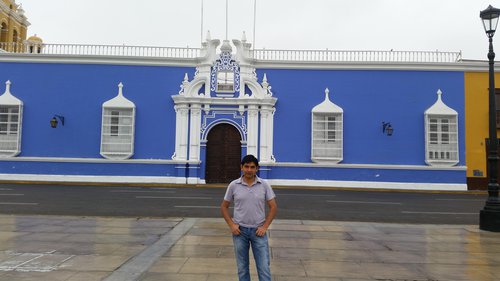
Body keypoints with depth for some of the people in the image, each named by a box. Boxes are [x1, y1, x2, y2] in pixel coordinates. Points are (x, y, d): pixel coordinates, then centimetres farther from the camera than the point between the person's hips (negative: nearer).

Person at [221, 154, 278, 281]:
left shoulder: (264, 185, -3)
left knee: (264, 267, 1)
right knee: (242, 267, 11)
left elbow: (273, 207, 0)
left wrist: (265, 226, -7)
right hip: (240, 230, 1)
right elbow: (224, 206, 6)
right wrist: (231, 225, -5)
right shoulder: (233, 185, -3)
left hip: (258, 231, 0)